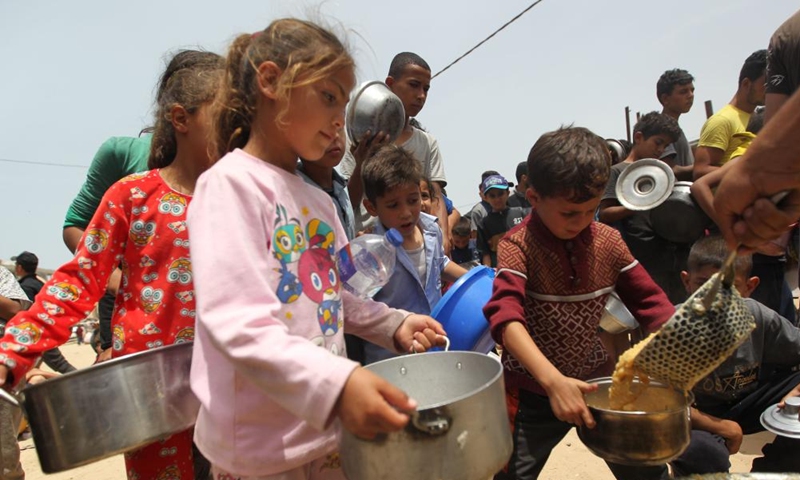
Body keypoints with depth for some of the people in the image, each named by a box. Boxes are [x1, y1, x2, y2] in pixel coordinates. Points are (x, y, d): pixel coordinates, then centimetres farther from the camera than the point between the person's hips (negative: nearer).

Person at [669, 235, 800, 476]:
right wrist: (721, 427, -22)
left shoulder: (759, 318, -15)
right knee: (702, 452, -37)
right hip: (697, 416, -5)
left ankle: (770, 473, 7)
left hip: (746, 405, 6)